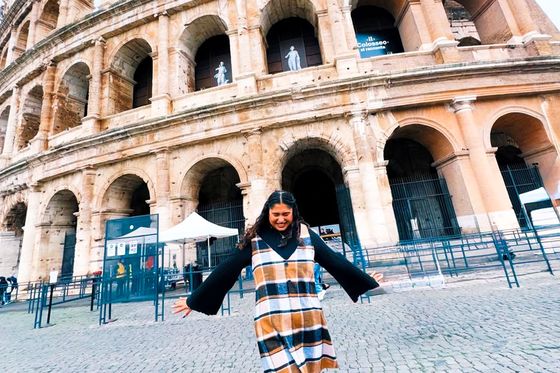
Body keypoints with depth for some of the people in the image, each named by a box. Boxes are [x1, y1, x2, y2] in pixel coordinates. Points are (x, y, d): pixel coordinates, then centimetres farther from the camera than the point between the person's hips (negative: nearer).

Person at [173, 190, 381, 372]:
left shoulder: (306, 234, 3)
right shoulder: (255, 239, -2)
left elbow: (335, 261, 8)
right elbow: (226, 270, 1)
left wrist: (369, 283, 11)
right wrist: (193, 300, 5)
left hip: (307, 318, 2)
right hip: (272, 320, -2)